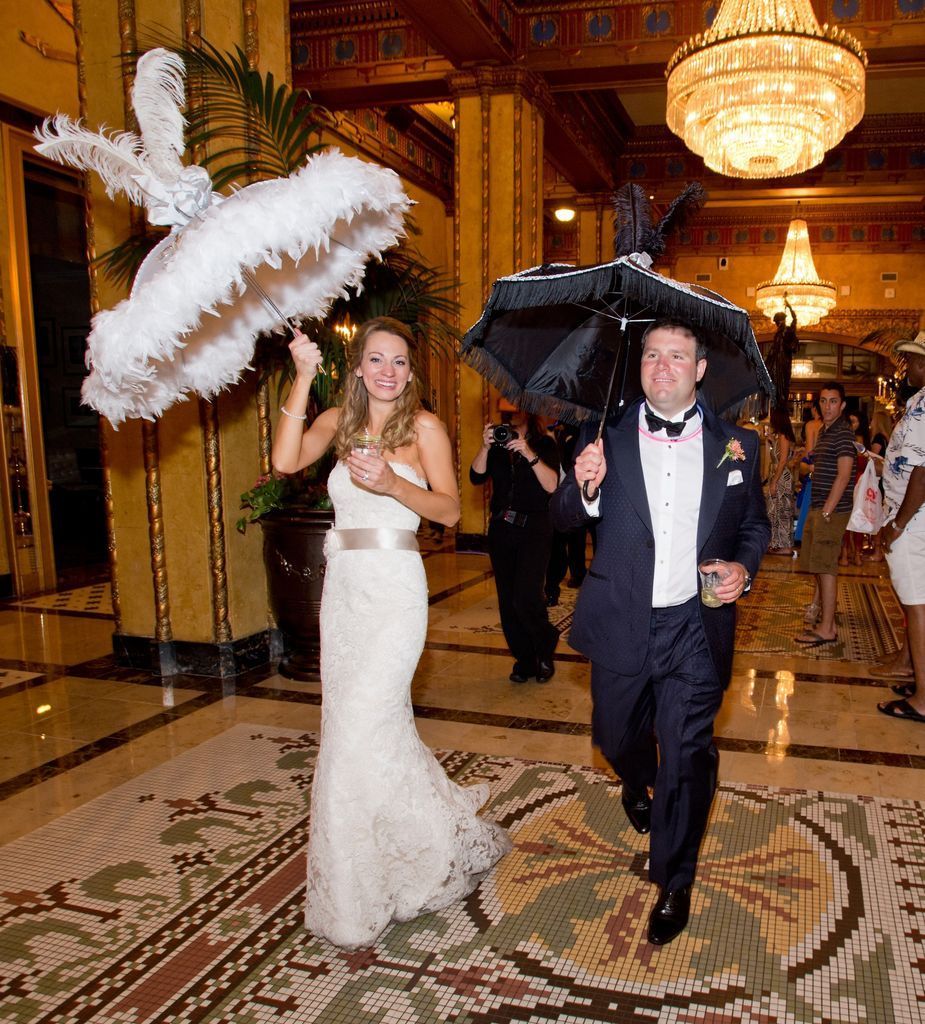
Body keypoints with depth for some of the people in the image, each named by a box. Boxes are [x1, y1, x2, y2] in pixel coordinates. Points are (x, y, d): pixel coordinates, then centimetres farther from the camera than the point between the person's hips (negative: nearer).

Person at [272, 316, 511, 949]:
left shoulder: (424, 426, -2)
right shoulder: (339, 422, 10)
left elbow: (450, 510, -7)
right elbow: (285, 460, -8)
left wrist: (392, 484, -22)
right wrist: (303, 379, -12)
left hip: (394, 588, -5)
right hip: (343, 587, 6)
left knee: (358, 733, -6)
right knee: (381, 727, 13)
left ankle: (355, 905, 15)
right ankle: (449, 837, 37)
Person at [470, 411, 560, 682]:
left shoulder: (544, 444, 0)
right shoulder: (497, 445, 10)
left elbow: (552, 485, -13)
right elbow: (476, 477, -2)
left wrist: (529, 454, -23)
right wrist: (485, 447, -16)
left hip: (534, 530, -4)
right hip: (501, 528, 4)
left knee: (526, 598, -15)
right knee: (507, 601, 6)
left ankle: (545, 652, 11)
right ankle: (524, 660, 21)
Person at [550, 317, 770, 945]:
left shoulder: (736, 445, 1)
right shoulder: (609, 437, -1)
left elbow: (756, 526, 12)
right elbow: (565, 520, -1)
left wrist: (743, 568, -9)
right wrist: (583, 486, -23)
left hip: (696, 627, -1)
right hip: (622, 624, 1)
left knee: (688, 757, 3)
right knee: (616, 735, 19)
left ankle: (674, 884, 26)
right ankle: (639, 787, 56)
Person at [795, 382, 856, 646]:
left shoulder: (842, 433, -13)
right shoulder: (824, 431, 16)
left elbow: (843, 476, -19)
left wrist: (827, 511, -20)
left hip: (832, 510, -9)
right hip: (818, 507, 9)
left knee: (825, 565, -7)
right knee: (816, 562, 21)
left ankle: (827, 629, -3)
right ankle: (820, 604, 40)